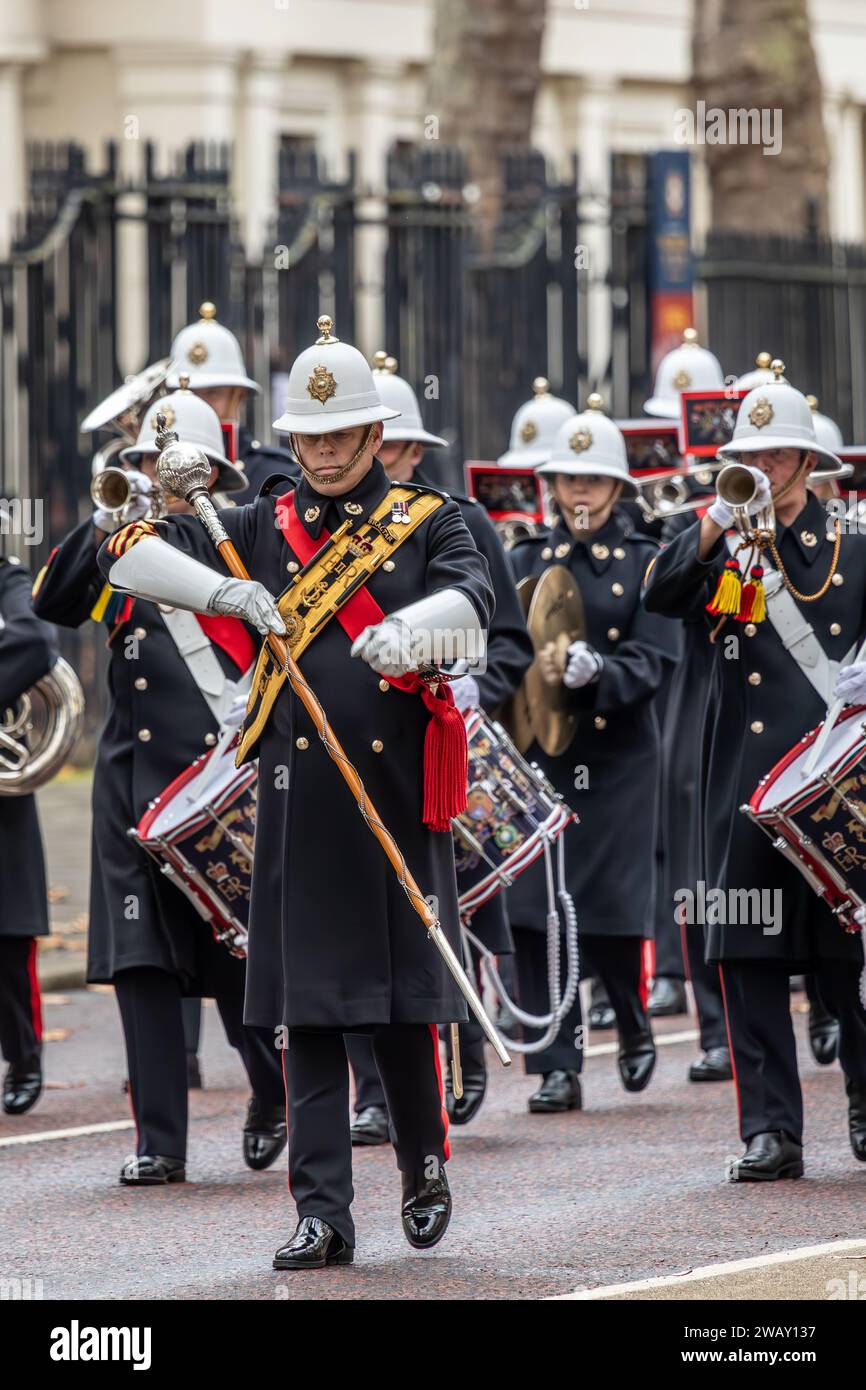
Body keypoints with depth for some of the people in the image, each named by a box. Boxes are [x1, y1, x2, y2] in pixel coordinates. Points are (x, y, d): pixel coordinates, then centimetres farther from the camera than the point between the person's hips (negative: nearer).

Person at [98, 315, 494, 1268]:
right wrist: (223, 592, -15)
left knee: (404, 997, 3)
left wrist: (407, 631, -36)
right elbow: (129, 552, 3)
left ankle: (425, 1169, 26)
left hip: (399, 788, -1)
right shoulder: (261, 529, 11)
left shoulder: (427, 521, 6)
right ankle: (322, 1213, 1)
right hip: (299, 797, 1)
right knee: (308, 1008, 0)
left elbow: (470, 600, -13)